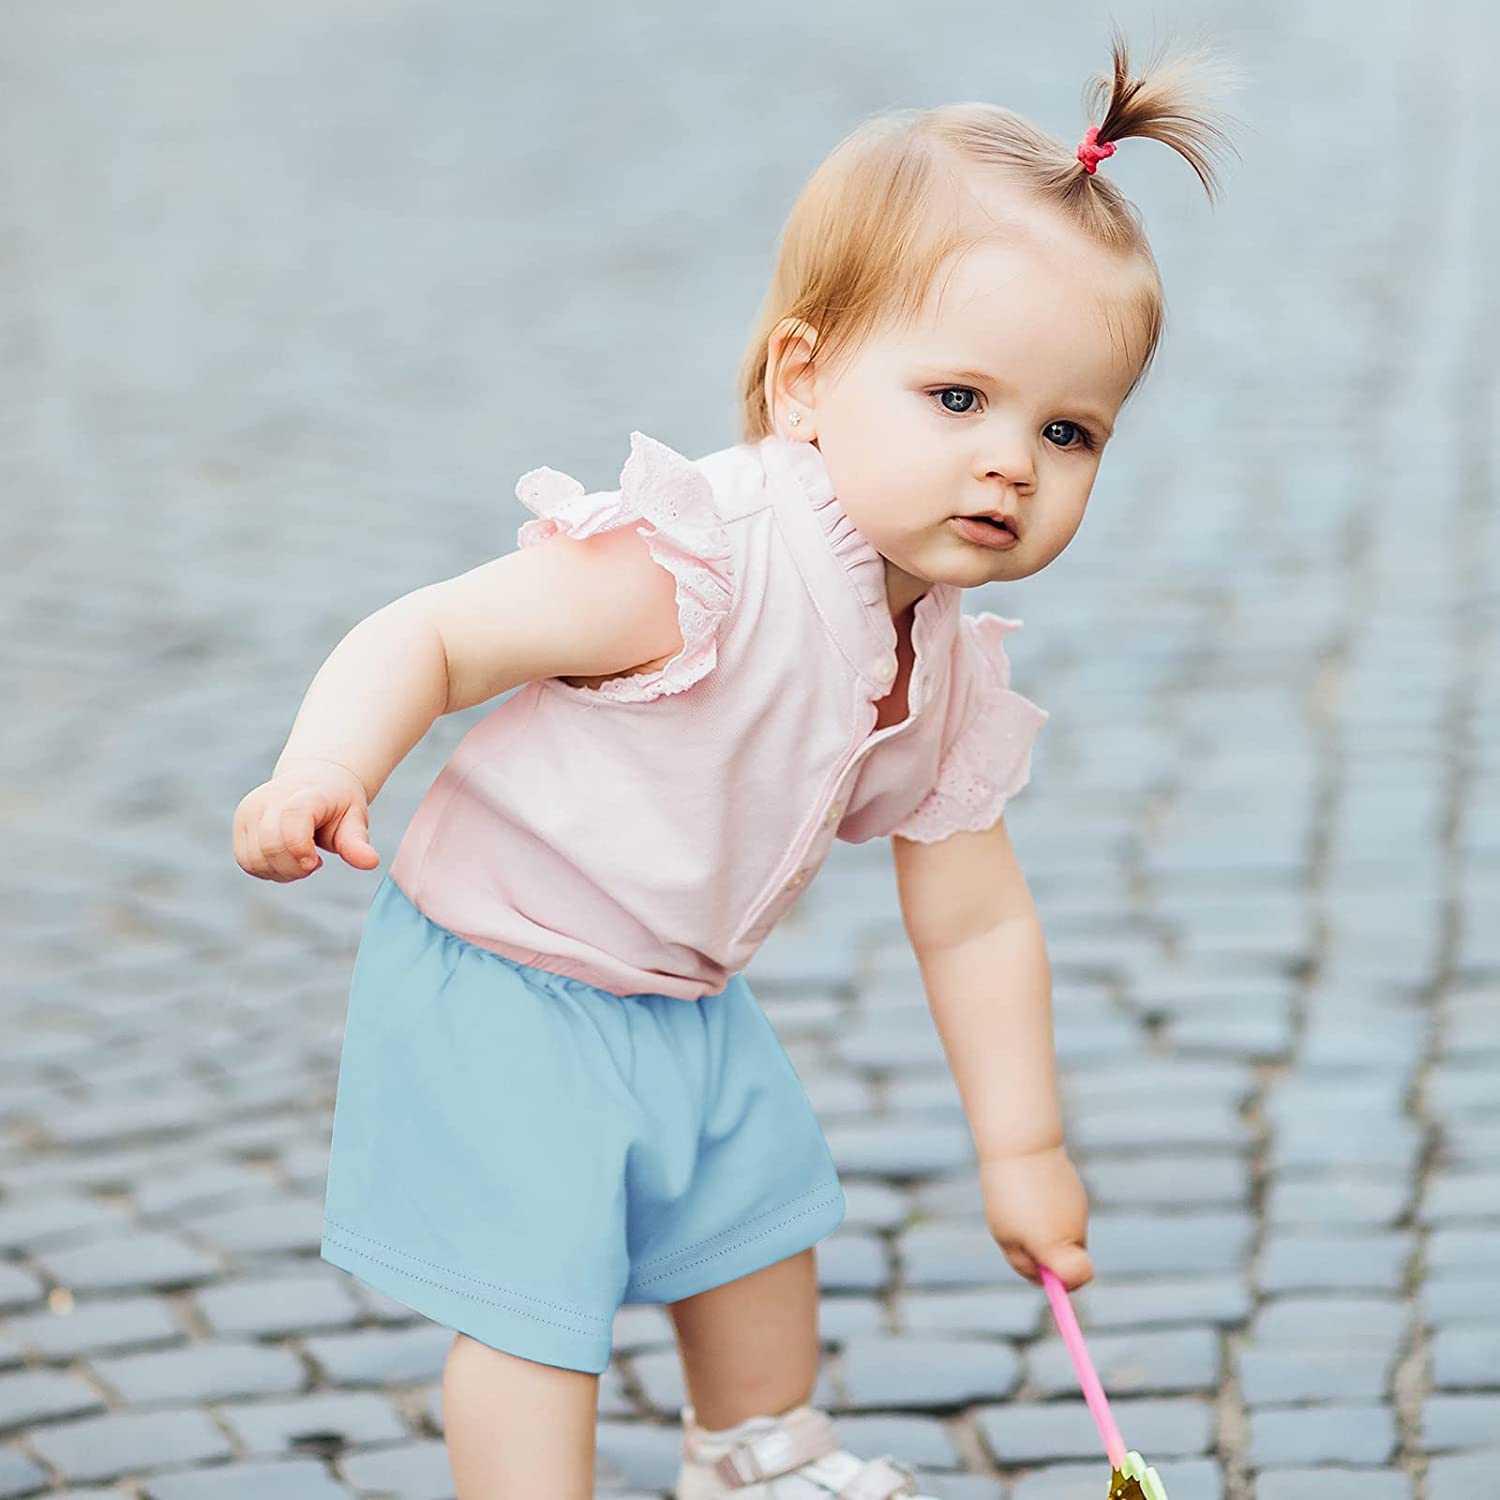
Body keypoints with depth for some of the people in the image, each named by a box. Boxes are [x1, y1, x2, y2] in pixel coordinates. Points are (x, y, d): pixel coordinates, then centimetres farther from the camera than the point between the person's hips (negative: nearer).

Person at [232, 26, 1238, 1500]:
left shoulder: (949, 678, -7)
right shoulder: (696, 569, -33)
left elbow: (973, 923, 5)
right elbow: (428, 636, -30)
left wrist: (1021, 1147, 8)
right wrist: (325, 769, -48)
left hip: (684, 997, 9)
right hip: (497, 985, -9)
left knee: (761, 1213, 27)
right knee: (535, 1293, -12)